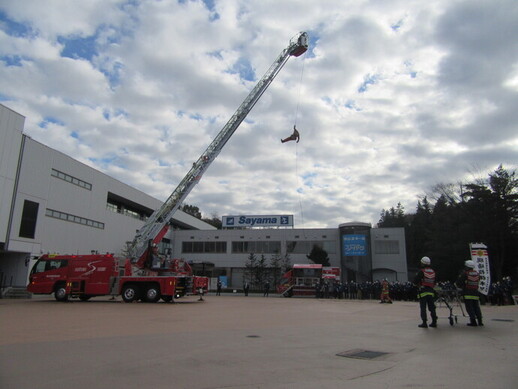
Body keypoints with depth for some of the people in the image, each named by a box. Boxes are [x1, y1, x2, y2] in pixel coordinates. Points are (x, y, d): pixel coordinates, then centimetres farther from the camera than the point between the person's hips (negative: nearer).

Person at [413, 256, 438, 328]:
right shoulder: (433, 272, 8)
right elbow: (435, 282, 16)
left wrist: (418, 284, 8)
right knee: (432, 307, 12)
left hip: (423, 292, -6)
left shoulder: (421, 271, -11)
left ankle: (424, 323, -2)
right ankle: (434, 322, 16)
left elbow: (415, 281, -12)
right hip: (431, 292, 6)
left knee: (423, 308, -1)